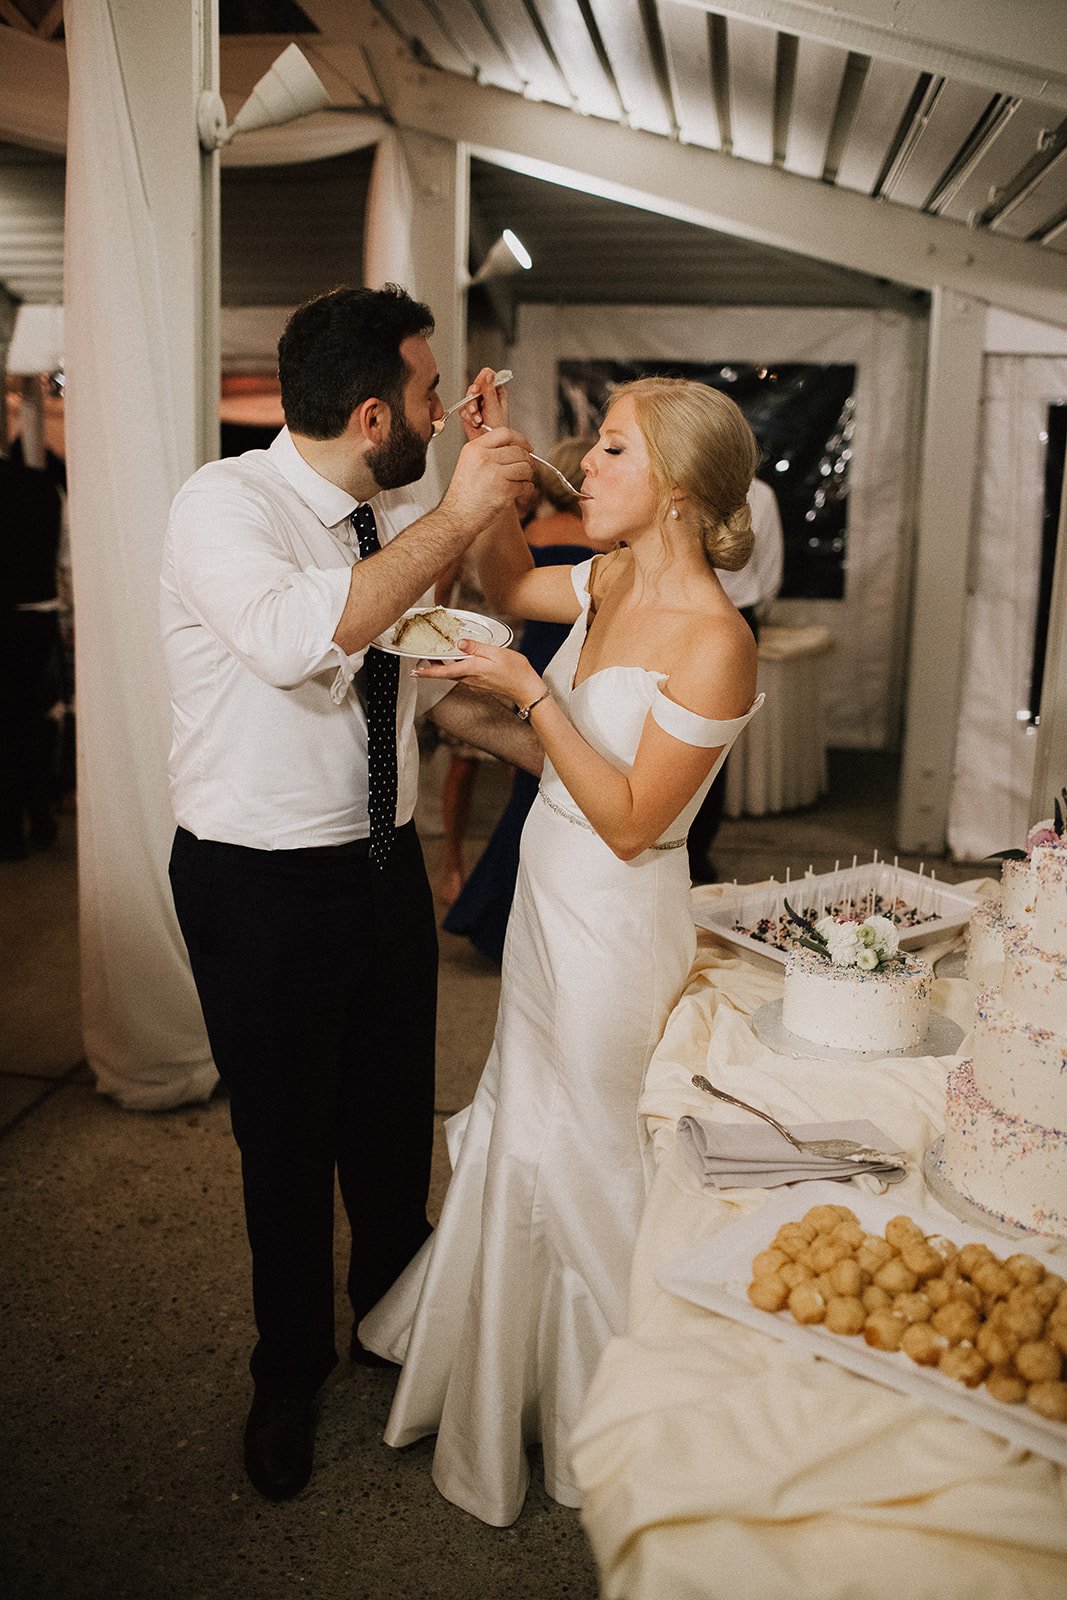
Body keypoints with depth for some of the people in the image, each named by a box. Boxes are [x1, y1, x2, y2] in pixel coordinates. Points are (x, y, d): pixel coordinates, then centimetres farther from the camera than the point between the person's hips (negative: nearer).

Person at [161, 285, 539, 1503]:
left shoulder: (398, 522, 3)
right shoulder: (226, 504, -18)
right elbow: (298, 639, -38)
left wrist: (552, 753, 8)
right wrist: (452, 518, -32)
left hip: (385, 866, 6)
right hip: (262, 886, -6)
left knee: (395, 1125, 19)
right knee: (287, 1142, 12)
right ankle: (290, 1370, 40)